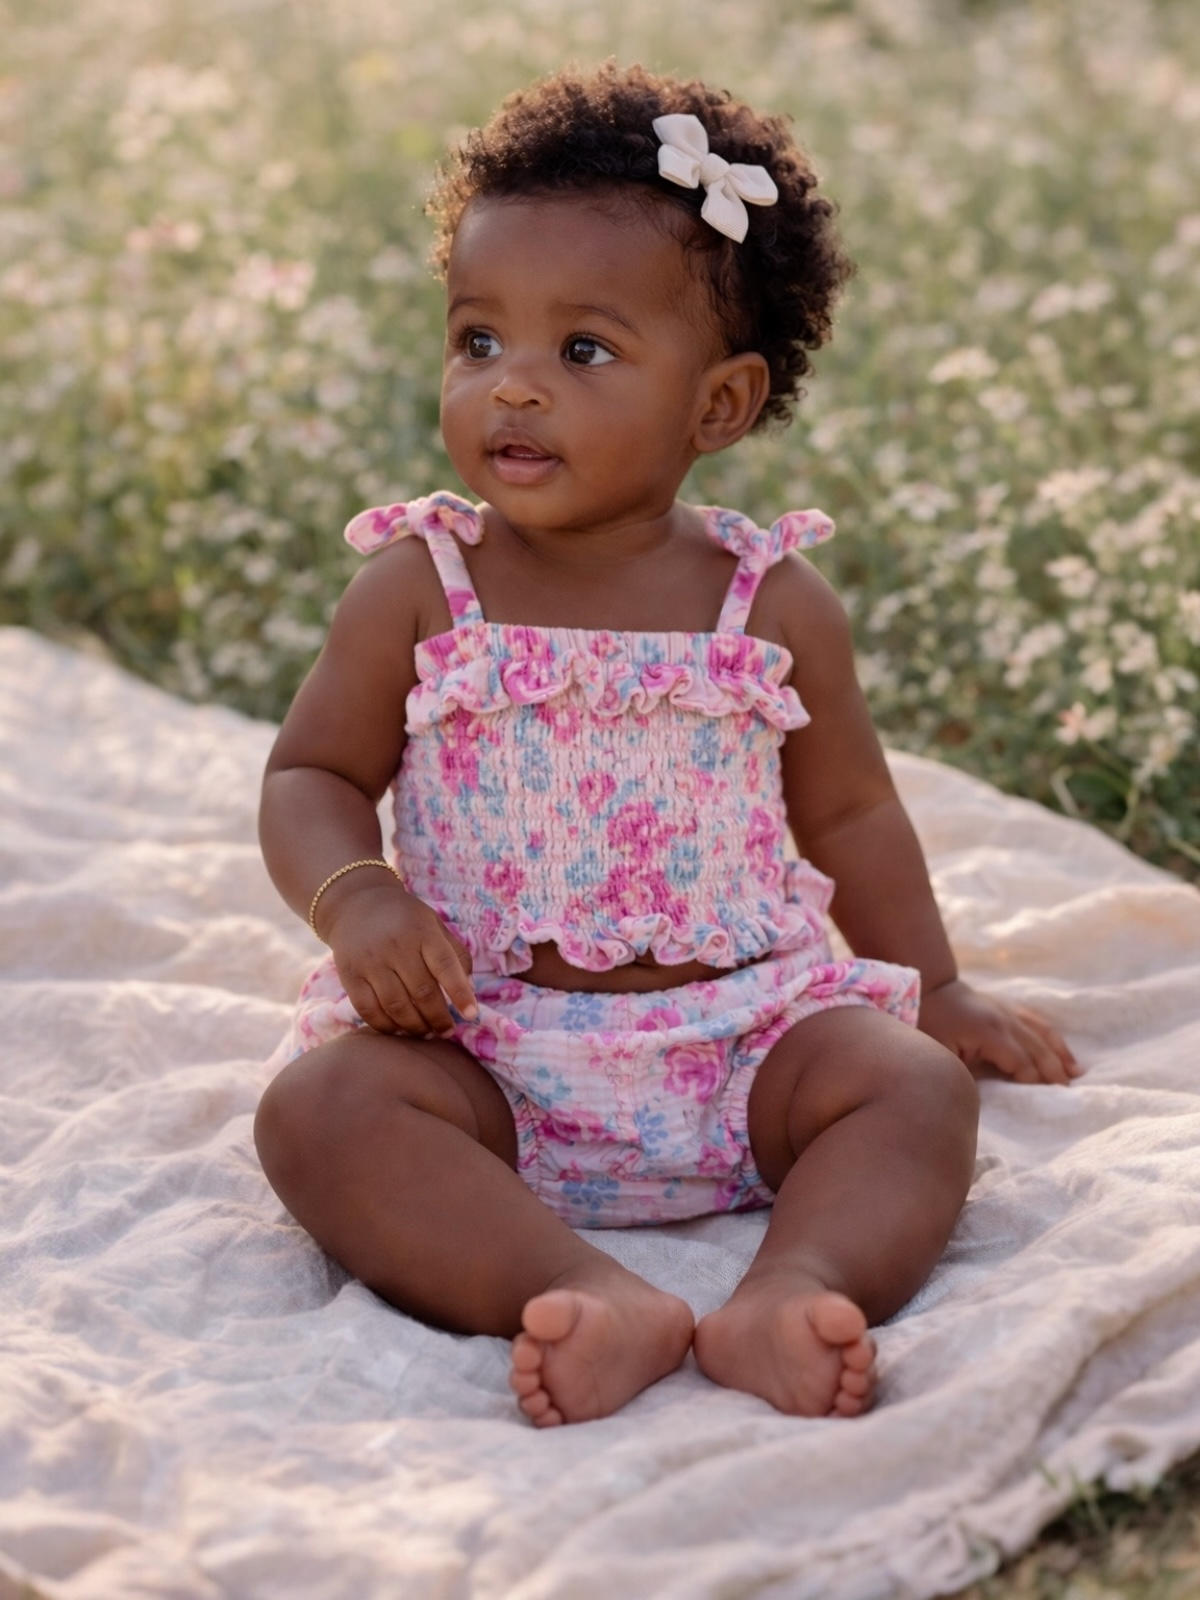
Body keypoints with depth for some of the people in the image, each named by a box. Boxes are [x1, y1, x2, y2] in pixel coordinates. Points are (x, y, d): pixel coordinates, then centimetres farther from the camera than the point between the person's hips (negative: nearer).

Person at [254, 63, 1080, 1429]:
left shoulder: (774, 604, 4)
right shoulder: (417, 592, 1)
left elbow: (848, 813, 17)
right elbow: (313, 775, 5)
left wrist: (935, 987, 22)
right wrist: (354, 900, -16)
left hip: (745, 1033, 1)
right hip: (484, 1048, -1)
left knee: (916, 1088, -22)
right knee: (319, 1104, -27)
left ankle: (787, 1298, -42)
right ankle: (596, 1300, -43)